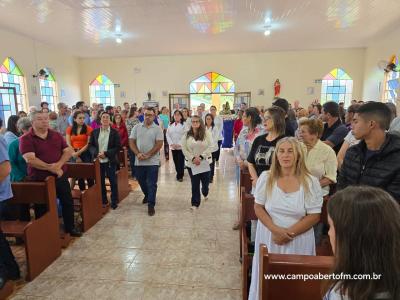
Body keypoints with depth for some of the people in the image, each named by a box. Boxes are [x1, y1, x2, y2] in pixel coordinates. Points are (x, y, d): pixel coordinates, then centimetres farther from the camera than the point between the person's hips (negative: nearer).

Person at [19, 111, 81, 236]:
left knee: (68, 202, 14)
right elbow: (30, 159, -21)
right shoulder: (26, 139, -10)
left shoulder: (56, 135, 5)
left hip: (60, 175, 5)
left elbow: (68, 151, 1)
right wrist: (51, 168, -21)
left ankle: (70, 228, 33)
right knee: (43, 208, 11)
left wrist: (58, 165, -16)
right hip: (40, 179, -4)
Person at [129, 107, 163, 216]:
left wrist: (147, 155, -17)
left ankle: (151, 205, 10)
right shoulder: (137, 127, 5)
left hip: (152, 161, -3)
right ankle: (147, 195, 45)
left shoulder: (157, 129, -3)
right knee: (141, 181, 19)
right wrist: (138, 154, -13)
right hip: (139, 161, 4)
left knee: (151, 184, 0)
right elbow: (131, 142, 2)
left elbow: (159, 144, -10)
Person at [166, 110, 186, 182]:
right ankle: (179, 173, 27)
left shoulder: (184, 125, -5)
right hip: (173, 147, 4)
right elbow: (168, 135, 6)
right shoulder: (170, 125, 10)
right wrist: (171, 144, -7)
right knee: (175, 161, 11)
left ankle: (180, 176, 11)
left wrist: (180, 144, -16)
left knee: (181, 161, -2)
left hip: (181, 147, -4)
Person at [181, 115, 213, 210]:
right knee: (195, 184, 4)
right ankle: (195, 203, 17)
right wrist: (193, 158, -14)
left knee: (205, 181, 9)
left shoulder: (206, 134, -4)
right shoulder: (186, 135, 0)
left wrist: (200, 157, -17)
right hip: (191, 163, 0)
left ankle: (205, 193, 45)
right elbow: (184, 149, -3)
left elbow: (210, 147, -9)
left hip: (205, 162, 0)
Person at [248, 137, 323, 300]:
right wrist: (276, 230, -16)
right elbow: (258, 207, -3)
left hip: (298, 240, -1)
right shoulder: (266, 177, -5)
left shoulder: (311, 182, -9)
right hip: (268, 237, 1)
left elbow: (314, 216, -8)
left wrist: (288, 233, -15)